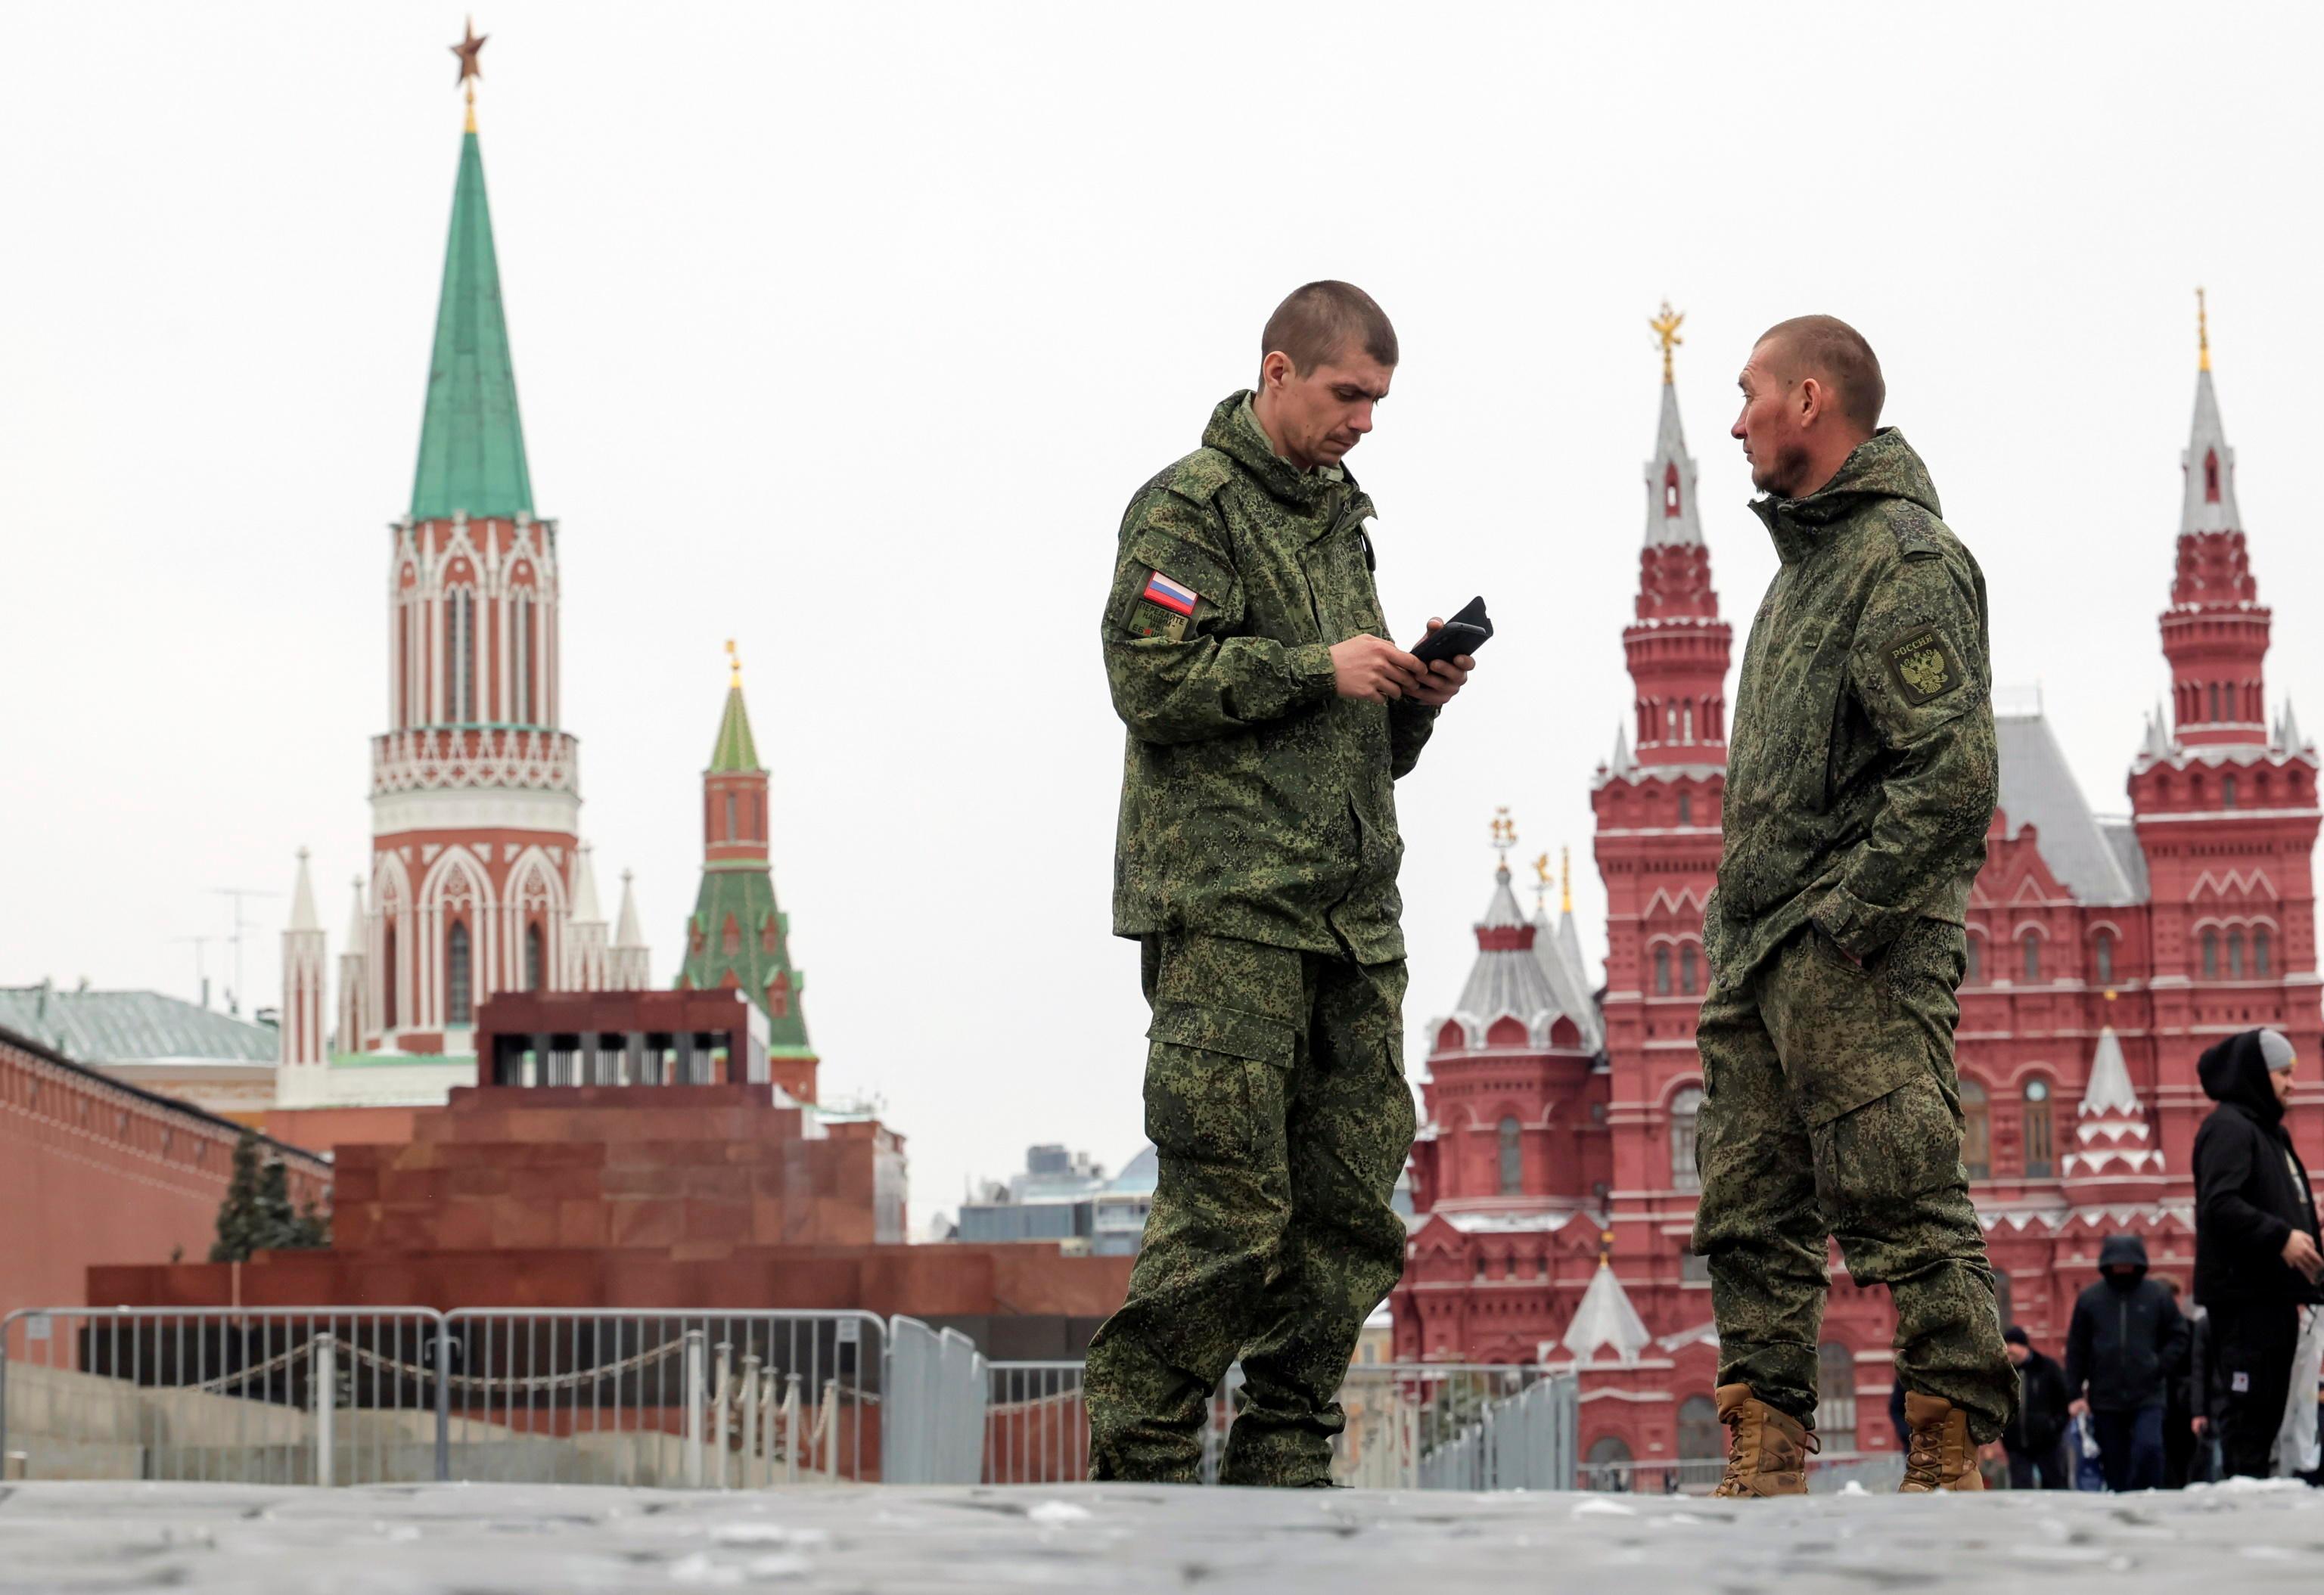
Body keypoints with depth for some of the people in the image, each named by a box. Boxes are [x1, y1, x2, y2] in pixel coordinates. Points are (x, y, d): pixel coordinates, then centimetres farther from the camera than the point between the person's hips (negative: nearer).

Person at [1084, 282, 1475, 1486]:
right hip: (1226, 902, -8)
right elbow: (1150, 678, -15)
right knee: (1229, 1202, -11)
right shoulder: (1189, 506, -2)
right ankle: (1138, 1453, -3)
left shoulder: (1341, 519, 24)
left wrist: (1413, 696, 6)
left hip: (1349, 912, 8)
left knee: (1351, 1204, 4)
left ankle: (1285, 1457, 10)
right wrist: (1319, 668, -12)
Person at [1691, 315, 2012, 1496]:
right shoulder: (1805, 561, 21)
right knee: (1751, 1219, 8)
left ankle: (1952, 1465, -9)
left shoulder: (1904, 560, -10)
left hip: (1856, 956, -10)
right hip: (1760, 958, 10)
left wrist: (1841, 919, -19)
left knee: (1905, 1215, -10)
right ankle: (1766, 1466, 10)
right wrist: (1737, 926, 16)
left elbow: (1954, 776, -20)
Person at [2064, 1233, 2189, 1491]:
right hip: (2106, 1399, 2)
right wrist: (2075, 1394, 3)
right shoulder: (2090, 1299, 5)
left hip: (2147, 1395, -1)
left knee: (2149, 1448, -20)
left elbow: (2179, 1337, 9)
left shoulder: (2157, 1295, 4)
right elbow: (2076, 1350, 8)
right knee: (2115, 1466, 4)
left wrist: (2161, 1368, -6)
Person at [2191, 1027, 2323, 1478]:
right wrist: (2280, 1237, -26)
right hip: (2244, 1293, -10)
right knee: (2248, 1408, -11)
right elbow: (2219, 1204, -21)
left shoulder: (2267, 1131, 23)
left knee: (2269, 1410, 9)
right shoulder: (2229, 1128, -8)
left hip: (2273, 1294, 10)